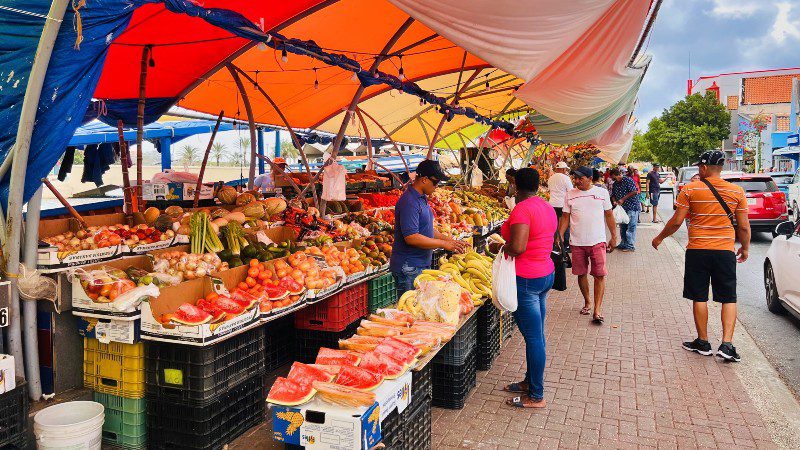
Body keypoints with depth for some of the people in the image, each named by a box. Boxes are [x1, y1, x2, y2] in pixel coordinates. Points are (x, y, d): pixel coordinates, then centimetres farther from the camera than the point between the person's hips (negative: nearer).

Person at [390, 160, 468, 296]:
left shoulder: (422, 198, 13)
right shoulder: (409, 202, -19)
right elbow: (411, 237, -26)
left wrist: (450, 240, 9)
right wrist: (444, 244, -20)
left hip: (421, 265, 10)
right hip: (409, 268, -10)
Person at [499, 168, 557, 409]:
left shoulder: (522, 209, -19)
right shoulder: (547, 207, 10)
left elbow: (517, 247, -29)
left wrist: (502, 247, -9)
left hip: (526, 279, -10)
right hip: (545, 273, 10)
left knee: (533, 337, -1)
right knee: (536, 334, 18)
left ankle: (536, 396, 9)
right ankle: (530, 381, 33)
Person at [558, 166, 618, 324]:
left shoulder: (602, 192, 1)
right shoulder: (570, 195, 4)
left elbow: (609, 216, 7)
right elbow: (565, 217, 6)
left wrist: (614, 237, 5)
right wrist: (560, 235, -5)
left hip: (597, 241, -2)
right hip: (577, 242, 2)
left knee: (599, 275, -6)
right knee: (581, 274, 10)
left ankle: (597, 310, -3)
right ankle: (587, 302, 31)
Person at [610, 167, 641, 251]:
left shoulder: (628, 180, -11)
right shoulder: (615, 184, 11)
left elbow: (634, 192, -16)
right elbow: (613, 195, 16)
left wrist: (623, 199, -17)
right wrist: (614, 201, -6)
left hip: (632, 207, -8)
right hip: (622, 207, 8)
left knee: (631, 227, -6)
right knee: (622, 226, 12)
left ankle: (630, 246, -1)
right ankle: (623, 244, 23)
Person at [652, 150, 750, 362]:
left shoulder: (690, 189, -6)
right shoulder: (737, 191, 1)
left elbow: (676, 221, -5)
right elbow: (744, 227, 3)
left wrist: (660, 238, 10)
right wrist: (745, 248, 19)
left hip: (697, 251, -1)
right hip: (725, 251, 2)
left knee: (700, 298, 9)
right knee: (728, 299, 9)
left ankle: (703, 342, 17)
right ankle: (727, 344, 0)